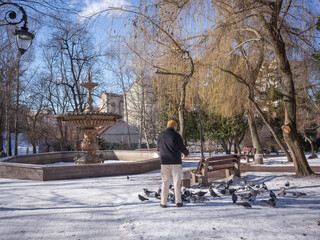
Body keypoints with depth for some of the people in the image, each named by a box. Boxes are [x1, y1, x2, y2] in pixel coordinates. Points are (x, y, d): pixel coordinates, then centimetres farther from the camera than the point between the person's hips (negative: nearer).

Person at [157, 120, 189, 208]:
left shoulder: (160, 135, 3)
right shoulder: (176, 135, -8)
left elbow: (158, 148, 13)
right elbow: (182, 148, -5)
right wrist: (187, 153, 17)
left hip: (164, 162, 3)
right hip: (175, 162, -3)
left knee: (165, 182, 9)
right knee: (177, 182, 6)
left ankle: (163, 202, 9)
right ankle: (178, 201, 8)